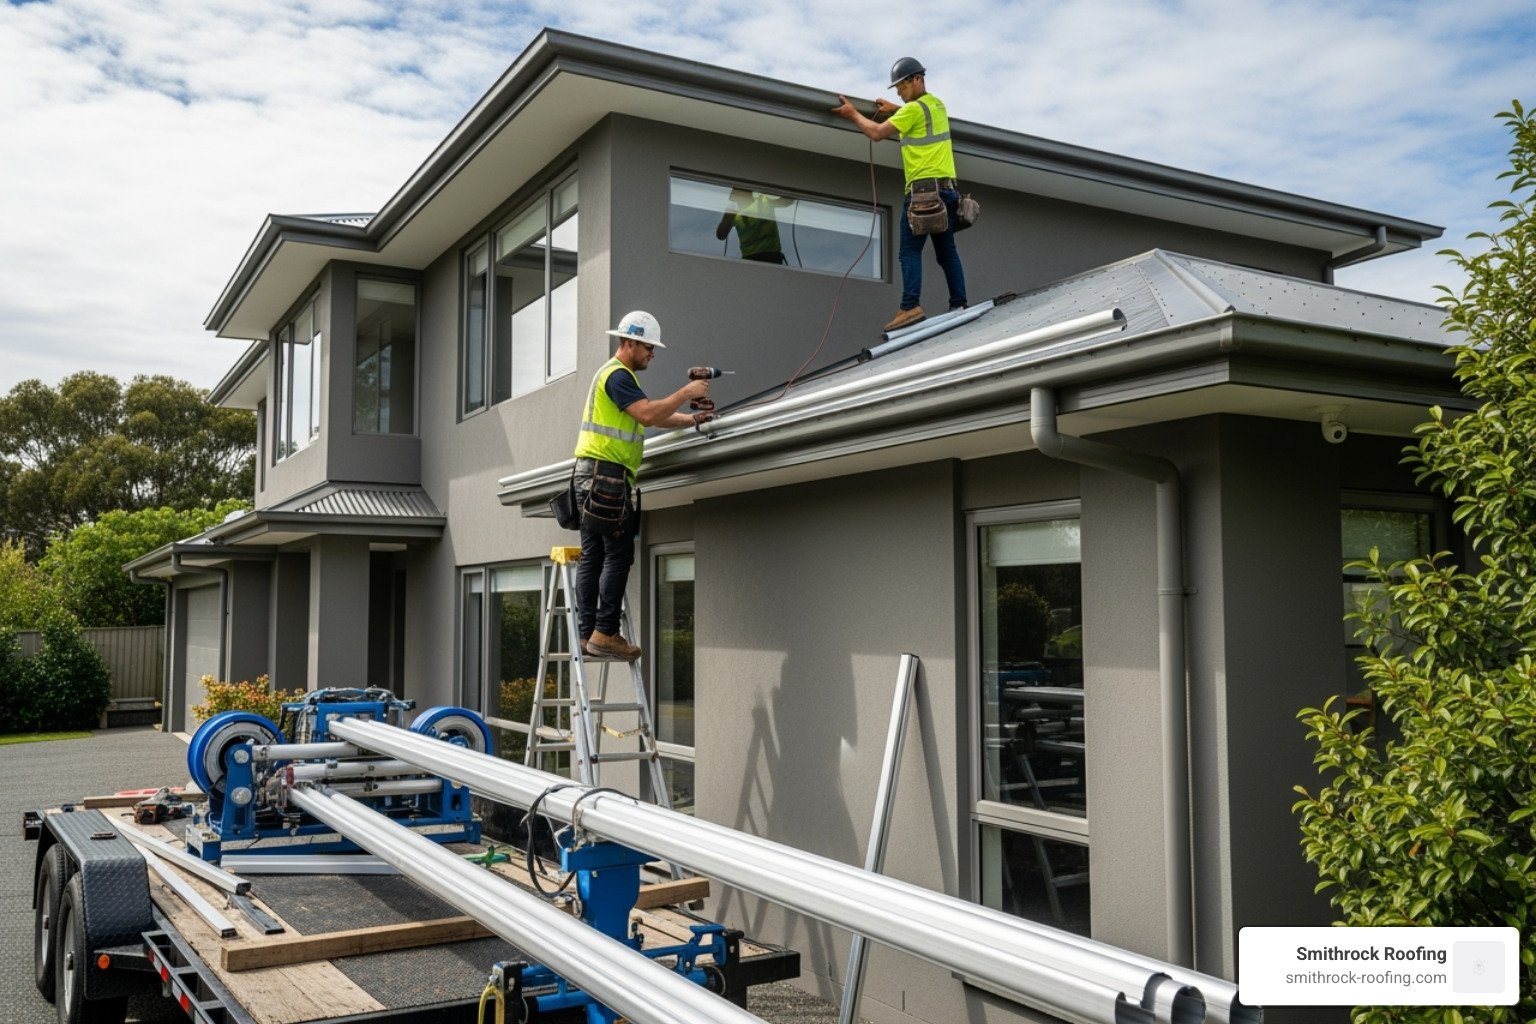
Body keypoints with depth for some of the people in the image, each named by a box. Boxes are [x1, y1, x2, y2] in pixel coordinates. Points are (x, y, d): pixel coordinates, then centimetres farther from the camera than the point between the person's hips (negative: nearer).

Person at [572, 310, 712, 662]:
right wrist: (686, 392, -13)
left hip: (594, 476, 11)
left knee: (592, 557, 6)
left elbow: (652, 416, 25)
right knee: (618, 554, -11)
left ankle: (588, 634, 6)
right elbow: (647, 415, -21)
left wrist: (690, 419, 12)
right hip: (605, 473, -11)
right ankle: (605, 634, -13)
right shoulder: (617, 375, -9)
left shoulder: (618, 375, 25)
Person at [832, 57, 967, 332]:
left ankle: (910, 306, -19)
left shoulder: (914, 109, -7)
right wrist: (895, 110, 31)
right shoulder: (938, 105, 18)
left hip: (924, 187, -8)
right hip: (947, 187, 8)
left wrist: (853, 114, 7)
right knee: (947, 251, 7)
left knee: (910, 250, -9)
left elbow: (877, 133, -7)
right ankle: (959, 305, 2)